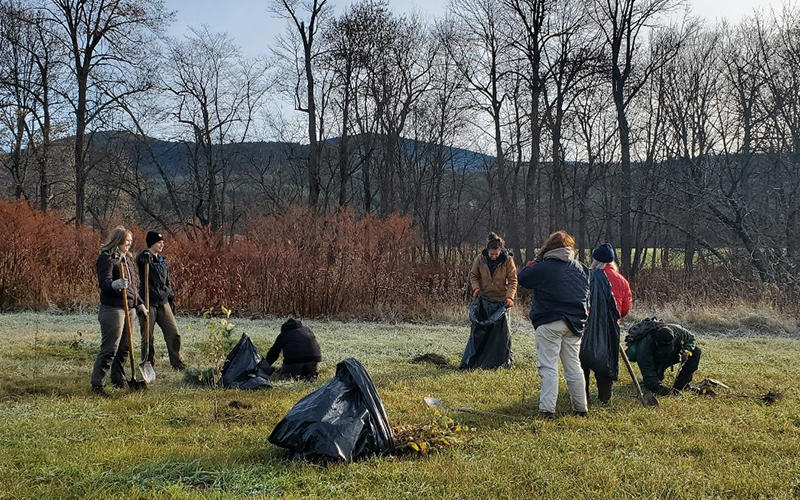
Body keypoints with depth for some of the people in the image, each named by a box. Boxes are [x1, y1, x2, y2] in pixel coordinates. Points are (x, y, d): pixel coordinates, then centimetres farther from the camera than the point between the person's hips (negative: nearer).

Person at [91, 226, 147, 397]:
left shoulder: (125, 259, 18)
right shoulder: (107, 258, -9)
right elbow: (104, 283, -20)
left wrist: (140, 304, 25)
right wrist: (115, 285, -41)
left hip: (129, 308, 9)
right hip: (112, 308, -9)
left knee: (123, 348, 13)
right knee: (109, 349, -9)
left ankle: (118, 380, 24)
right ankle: (97, 385, -4)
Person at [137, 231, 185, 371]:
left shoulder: (163, 261, 15)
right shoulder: (144, 258, -4)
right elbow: (140, 259, -30)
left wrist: (171, 297, 18)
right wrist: (145, 255, -52)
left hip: (163, 303, 5)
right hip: (148, 303, -5)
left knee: (173, 333, 2)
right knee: (147, 336, 2)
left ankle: (177, 363, 11)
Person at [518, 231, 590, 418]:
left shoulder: (544, 268, -11)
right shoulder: (581, 269, 8)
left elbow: (522, 278, 1)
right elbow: (586, 295, 18)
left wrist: (532, 264, 14)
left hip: (549, 323, -5)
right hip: (575, 323, 5)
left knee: (548, 367, -4)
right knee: (574, 366, 13)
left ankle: (547, 408, -10)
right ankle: (580, 408, 18)